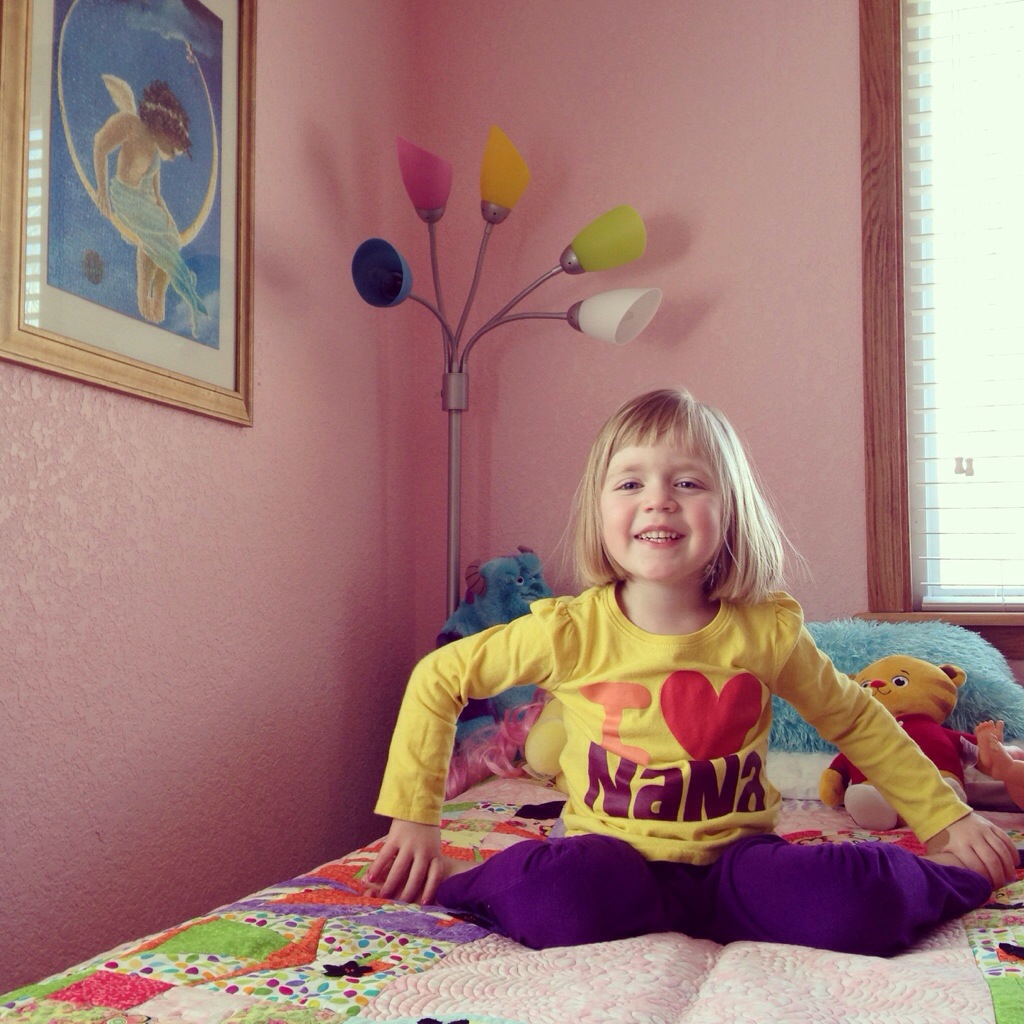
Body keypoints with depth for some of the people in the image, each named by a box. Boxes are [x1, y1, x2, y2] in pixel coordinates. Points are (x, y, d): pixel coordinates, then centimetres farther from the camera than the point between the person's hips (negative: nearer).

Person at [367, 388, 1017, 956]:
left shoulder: (767, 630, -7)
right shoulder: (572, 631, -13)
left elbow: (857, 722, 10)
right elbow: (438, 681, -2)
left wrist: (948, 820, 9)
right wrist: (413, 820, -4)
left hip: (735, 854, 2)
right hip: (616, 857, -1)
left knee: (858, 908, -28)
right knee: (557, 904, -36)